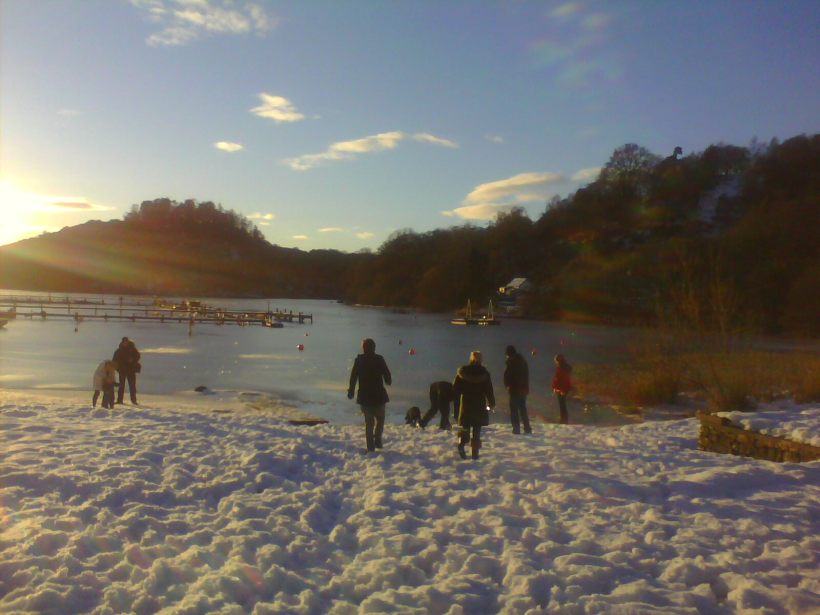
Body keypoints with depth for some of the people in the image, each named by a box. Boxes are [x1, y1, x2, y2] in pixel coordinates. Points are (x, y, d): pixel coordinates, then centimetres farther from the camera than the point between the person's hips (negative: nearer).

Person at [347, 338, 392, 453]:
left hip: (364, 396, 2)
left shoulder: (359, 360, -2)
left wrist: (351, 391, 11)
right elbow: (387, 375, -2)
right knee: (380, 419, 18)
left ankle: (370, 446, 5)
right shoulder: (379, 359, -7)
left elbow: (353, 377, -1)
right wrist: (388, 381, 22)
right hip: (378, 395, -2)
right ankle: (377, 439, 1)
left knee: (368, 421, 10)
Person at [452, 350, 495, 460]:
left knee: (465, 427, 8)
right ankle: (475, 453, 2)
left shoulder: (462, 372, -1)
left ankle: (462, 443, -19)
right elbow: (489, 390, 1)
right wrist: (491, 403, 12)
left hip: (465, 404, 1)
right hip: (480, 405, 0)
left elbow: (455, 388, 1)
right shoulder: (484, 373, -3)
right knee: (477, 430, 6)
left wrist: (456, 400, 12)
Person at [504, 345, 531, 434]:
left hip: (515, 390, -7)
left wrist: (507, 385, 5)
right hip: (524, 389, 7)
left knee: (514, 410, -1)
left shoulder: (510, 362, -12)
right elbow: (527, 375, 16)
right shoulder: (523, 361, 11)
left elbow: (506, 376, -12)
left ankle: (516, 428, -4)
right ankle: (527, 428, 14)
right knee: (523, 409, 15)